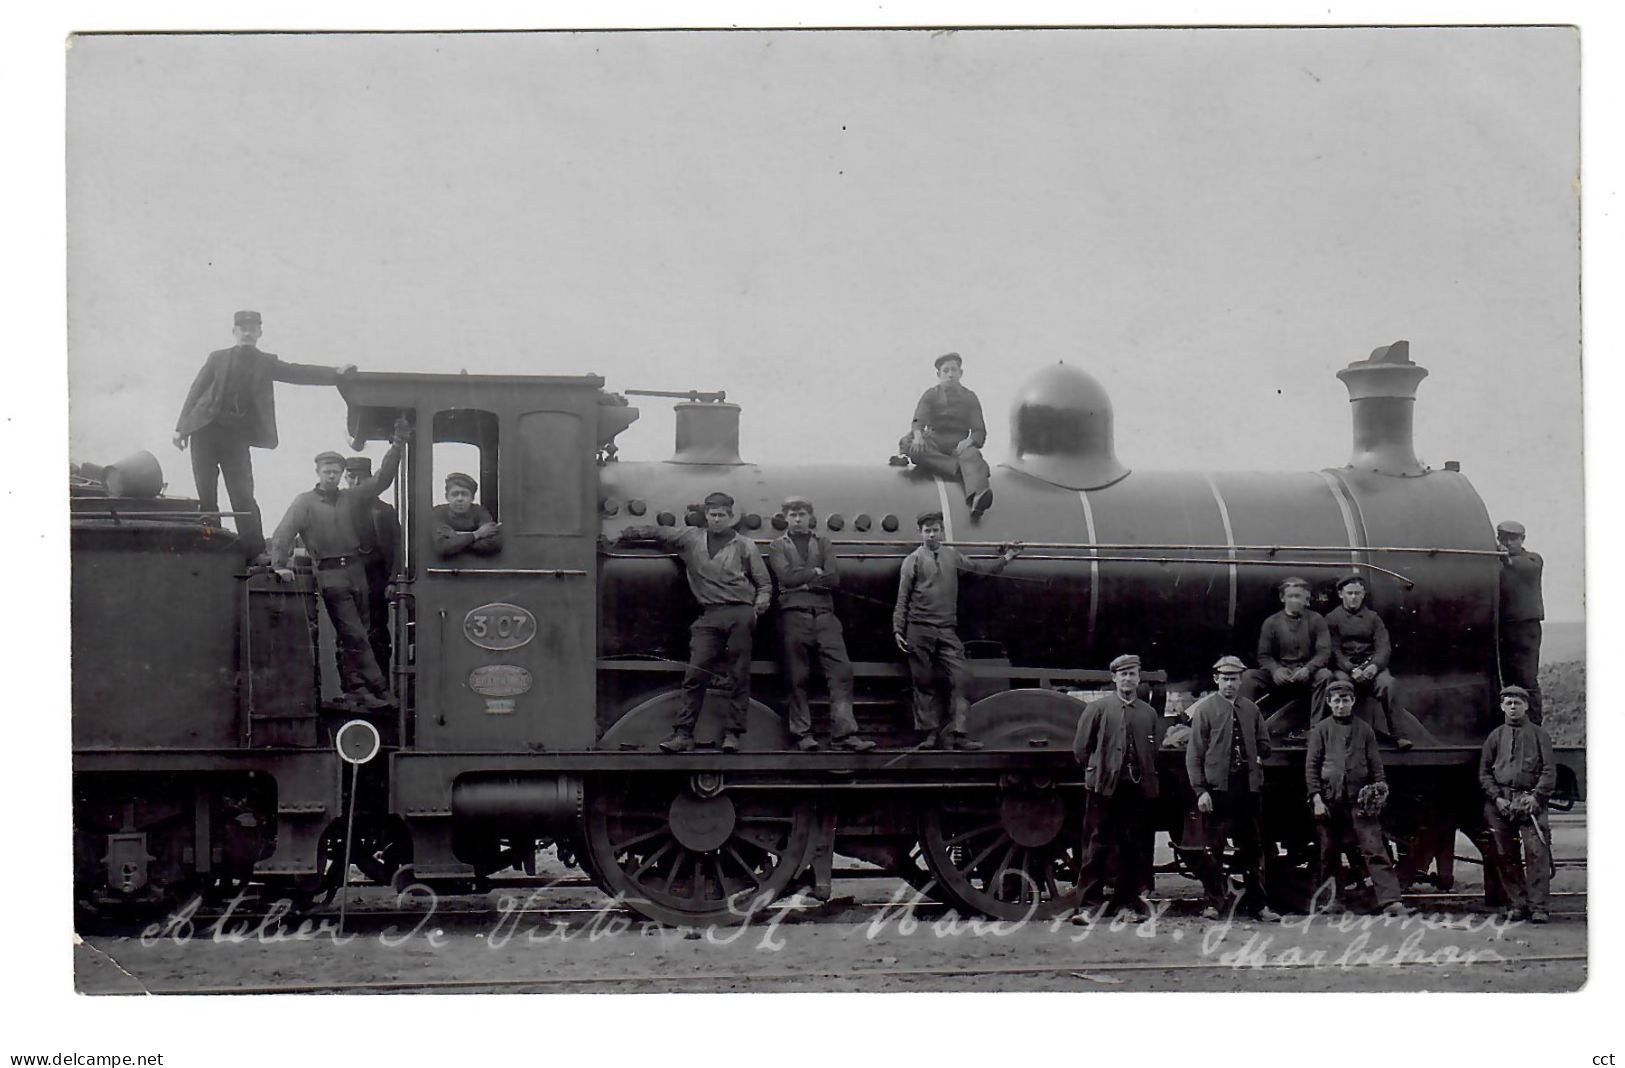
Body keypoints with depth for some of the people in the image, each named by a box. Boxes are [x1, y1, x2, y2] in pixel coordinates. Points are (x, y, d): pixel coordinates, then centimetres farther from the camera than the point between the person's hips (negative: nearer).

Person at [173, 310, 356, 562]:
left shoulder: (265, 363, 14)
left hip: (237, 437, -1)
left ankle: (254, 551, -11)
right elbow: (196, 391, 9)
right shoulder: (218, 358, 12)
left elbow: (298, 373, 5)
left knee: (242, 496, -10)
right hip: (207, 431, 1)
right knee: (206, 496, 0)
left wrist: (336, 373, -8)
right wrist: (182, 427, 0)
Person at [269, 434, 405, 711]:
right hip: (330, 575, -5)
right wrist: (279, 564, -17)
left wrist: (397, 446, 0)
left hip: (355, 571, 5)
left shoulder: (351, 498, 14)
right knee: (354, 636, -9)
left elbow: (382, 478, 10)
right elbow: (283, 533, -4)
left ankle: (355, 688, 14)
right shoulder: (305, 502, 4)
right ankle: (379, 689, -14)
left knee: (352, 635, 8)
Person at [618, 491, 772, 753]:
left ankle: (733, 734, 1)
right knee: (696, 674, -8)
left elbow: (764, 583, 14)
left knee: (739, 676, -2)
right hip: (709, 616, 1)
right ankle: (683, 733, -8)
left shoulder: (744, 545, 11)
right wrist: (623, 534, 17)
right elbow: (657, 533, 22)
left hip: (740, 614, -1)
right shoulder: (691, 538, 15)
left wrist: (760, 605, -4)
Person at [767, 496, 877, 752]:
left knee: (841, 671, -11)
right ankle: (802, 733, 0)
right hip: (793, 614, -2)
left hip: (824, 614, 2)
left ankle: (845, 732, -15)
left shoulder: (822, 543, 18)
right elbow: (786, 576, -5)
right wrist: (815, 572, 0)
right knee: (797, 677, -3)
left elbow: (834, 578, 4)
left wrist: (803, 581, -3)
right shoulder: (778, 546, 13)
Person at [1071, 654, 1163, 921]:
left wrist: (1145, 777, 10)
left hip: (1138, 789, 3)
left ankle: (1126, 902, 14)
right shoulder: (1098, 708, 2)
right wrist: (1096, 771, 6)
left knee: (1133, 849, 6)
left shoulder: (1149, 713, 11)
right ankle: (1090, 904, -3)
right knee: (1096, 847, -4)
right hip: (1104, 788, -3)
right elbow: (1081, 747, 5)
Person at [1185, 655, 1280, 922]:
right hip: (1217, 788, -4)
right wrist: (1200, 790, -12)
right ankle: (1215, 902, 9)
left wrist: (1255, 759, 3)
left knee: (1252, 848, 9)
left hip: (1248, 787, 4)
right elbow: (1194, 753, -5)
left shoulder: (1250, 709, 11)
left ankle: (1257, 904, 15)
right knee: (1212, 849, 0)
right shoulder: (1205, 709, -2)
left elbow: (1264, 745, 23)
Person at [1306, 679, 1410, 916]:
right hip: (1330, 800, 0)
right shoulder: (1321, 730, 9)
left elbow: (1376, 765, 13)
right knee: (1328, 854, 5)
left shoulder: (1364, 730, 13)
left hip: (1360, 800, 0)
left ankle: (1390, 901, -17)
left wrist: (1380, 793, 1)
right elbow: (1311, 765, 4)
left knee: (1375, 850, -10)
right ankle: (1329, 899, 17)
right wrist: (1316, 798, -5)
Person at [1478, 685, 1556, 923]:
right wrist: (1497, 798, -1)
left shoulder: (1539, 735, 9)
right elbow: (1484, 772, 13)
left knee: (1537, 852, -13)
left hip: (1531, 802, -3)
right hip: (1501, 803, 3)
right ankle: (1518, 905, 9)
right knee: (1505, 856, 1)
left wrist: (1536, 796, -10)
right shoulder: (1495, 737, 14)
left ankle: (1539, 907, -12)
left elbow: (1549, 771, 3)